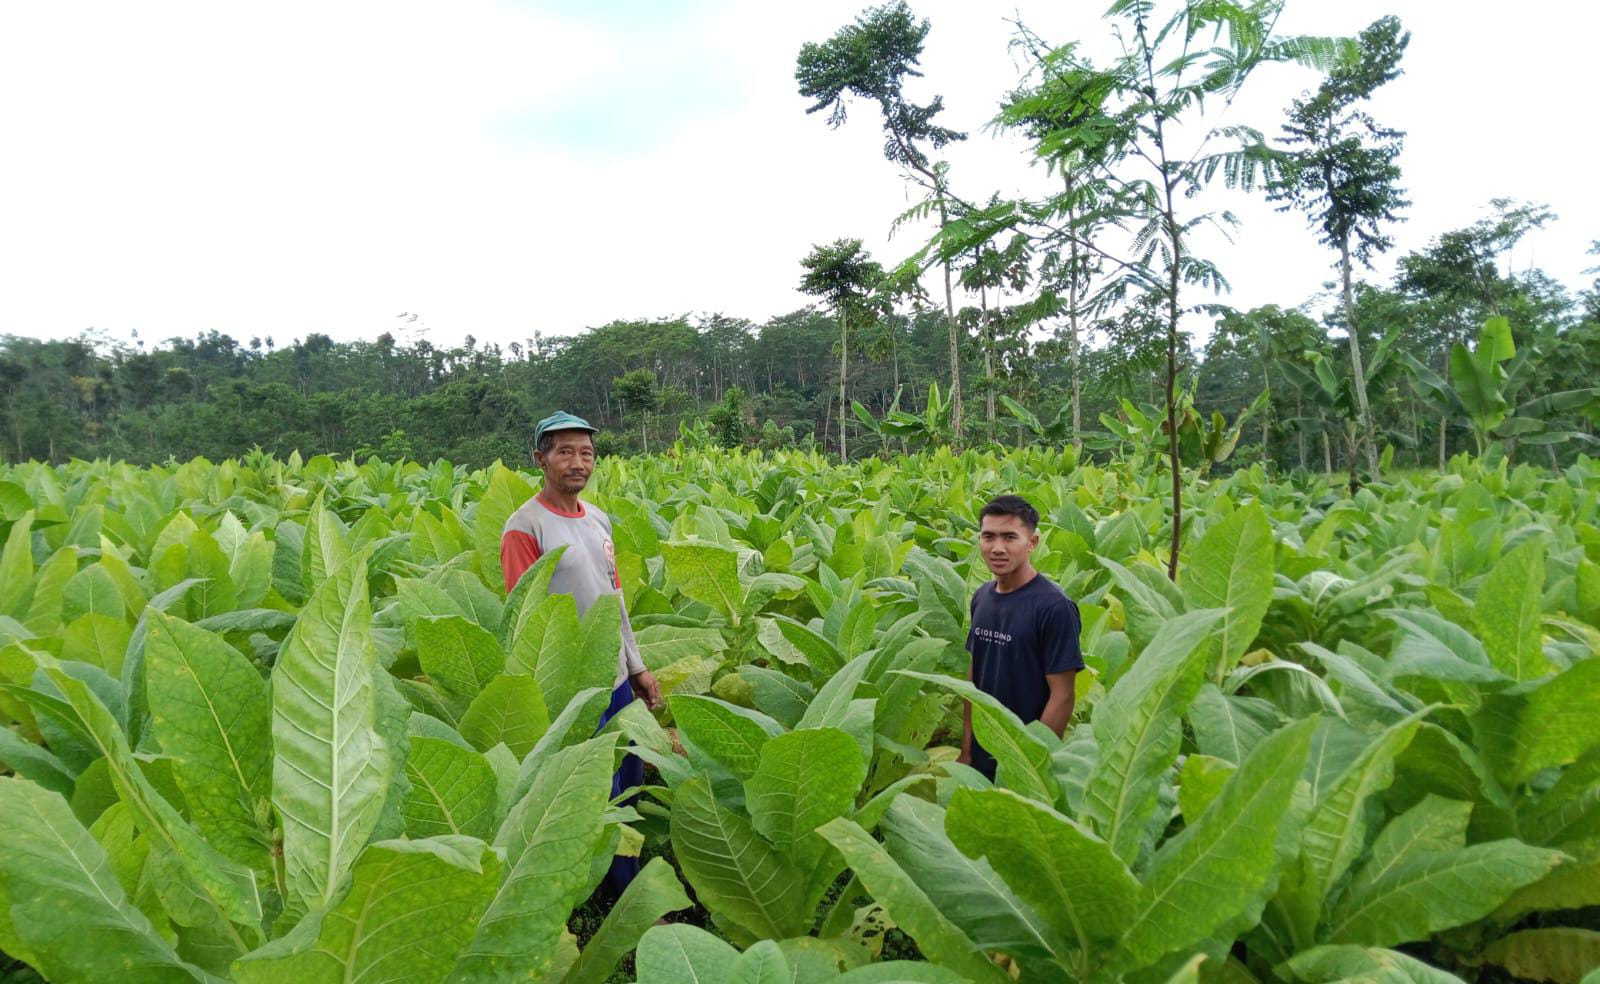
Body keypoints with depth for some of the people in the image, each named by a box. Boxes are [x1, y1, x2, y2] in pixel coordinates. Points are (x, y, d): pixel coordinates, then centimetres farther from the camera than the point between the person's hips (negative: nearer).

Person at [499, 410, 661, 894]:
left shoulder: (598, 519, 10)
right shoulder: (524, 528, -14)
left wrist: (637, 667, 16)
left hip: (616, 679, 8)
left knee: (631, 784, 18)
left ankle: (625, 879, 36)